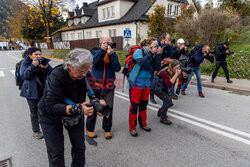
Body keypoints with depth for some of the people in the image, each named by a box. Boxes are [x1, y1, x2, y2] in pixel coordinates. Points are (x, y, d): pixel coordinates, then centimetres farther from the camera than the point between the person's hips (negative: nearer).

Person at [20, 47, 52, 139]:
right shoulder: (25, 63, -1)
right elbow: (23, 75, -15)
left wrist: (46, 67, -22)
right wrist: (32, 66, -22)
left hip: (44, 91, 3)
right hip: (32, 92, -3)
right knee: (34, 112, 5)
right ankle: (36, 131, 17)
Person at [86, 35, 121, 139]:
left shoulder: (113, 54, 6)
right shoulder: (95, 52, 2)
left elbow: (117, 68, -9)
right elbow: (93, 63, -19)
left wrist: (112, 54, -16)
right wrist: (102, 50, -18)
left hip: (109, 88, 2)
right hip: (96, 86, -1)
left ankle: (107, 129, 28)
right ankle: (90, 129, 29)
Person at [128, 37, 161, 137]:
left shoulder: (153, 55, 8)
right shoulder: (139, 51, -8)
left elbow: (156, 68, -1)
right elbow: (141, 63, -26)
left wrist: (157, 55, -9)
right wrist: (151, 53, -21)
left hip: (147, 84, 6)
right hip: (136, 83, -5)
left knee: (143, 104, 16)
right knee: (134, 105, 0)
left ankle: (143, 124, 34)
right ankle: (132, 127, 15)